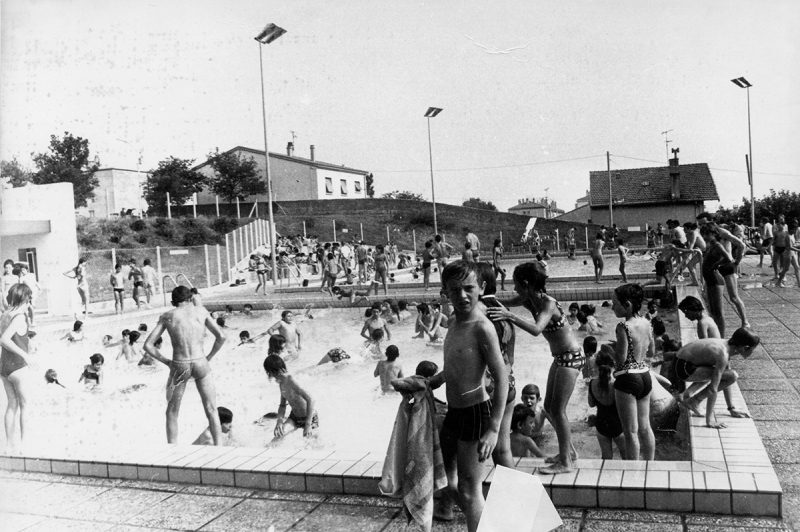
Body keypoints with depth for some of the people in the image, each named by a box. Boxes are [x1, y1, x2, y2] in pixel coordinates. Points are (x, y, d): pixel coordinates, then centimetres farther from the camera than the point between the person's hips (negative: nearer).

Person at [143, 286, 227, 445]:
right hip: (201, 364, 0)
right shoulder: (201, 311, 6)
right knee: (212, 410, 11)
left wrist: (165, 361, 9)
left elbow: (148, 345, 1)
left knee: (172, 412, 18)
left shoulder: (167, 316, 6)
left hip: (178, 366, 0)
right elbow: (221, 337, 1)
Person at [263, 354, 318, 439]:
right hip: (294, 416, 6)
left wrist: (308, 424, -34)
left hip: (310, 417, -6)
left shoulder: (290, 380, -28)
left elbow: (310, 400, -34)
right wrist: (279, 420, -14)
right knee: (279, 433, -16)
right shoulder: (281, 383, -1)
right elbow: (282, 405, 6)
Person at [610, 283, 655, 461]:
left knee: (631, 431, 2)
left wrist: (610, 349, -2)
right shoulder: (646, 323, 3)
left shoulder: (623, 327, -20)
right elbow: (651, 352, 14)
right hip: (645, 375, 8)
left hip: (627, 379, -8)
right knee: (645, 427, 18)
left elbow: (620, 359, -20)